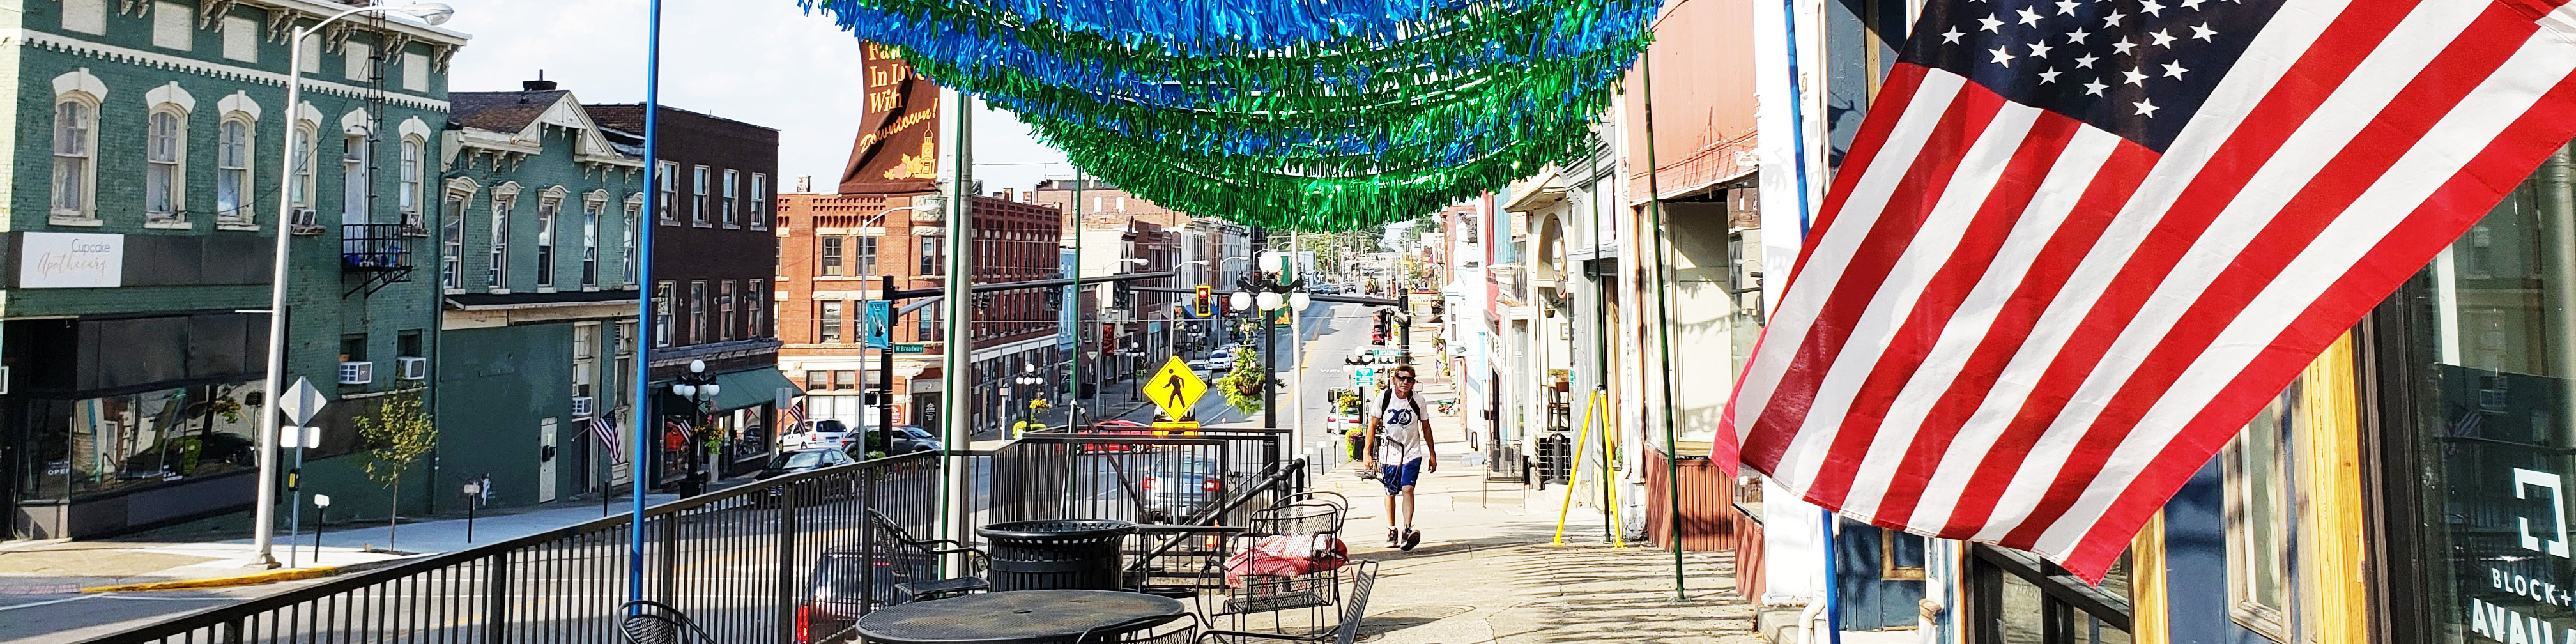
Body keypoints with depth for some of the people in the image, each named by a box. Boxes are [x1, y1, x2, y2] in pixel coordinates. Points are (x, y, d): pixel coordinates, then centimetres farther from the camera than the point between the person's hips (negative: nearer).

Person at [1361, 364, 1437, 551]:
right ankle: (1391, 532, 23)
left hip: (1412, 454, -1)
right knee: (1390, 493, 10)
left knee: (1407, 489, -16)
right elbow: (1373, 426, 0)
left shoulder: (1418, 401, -5)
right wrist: (1367, 454, -4)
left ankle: (1407, 531, -24)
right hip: (1388, 454, 1)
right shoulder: (1383, 399, -7)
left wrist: (1432, 454, 11)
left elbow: (1426, 427, 8)